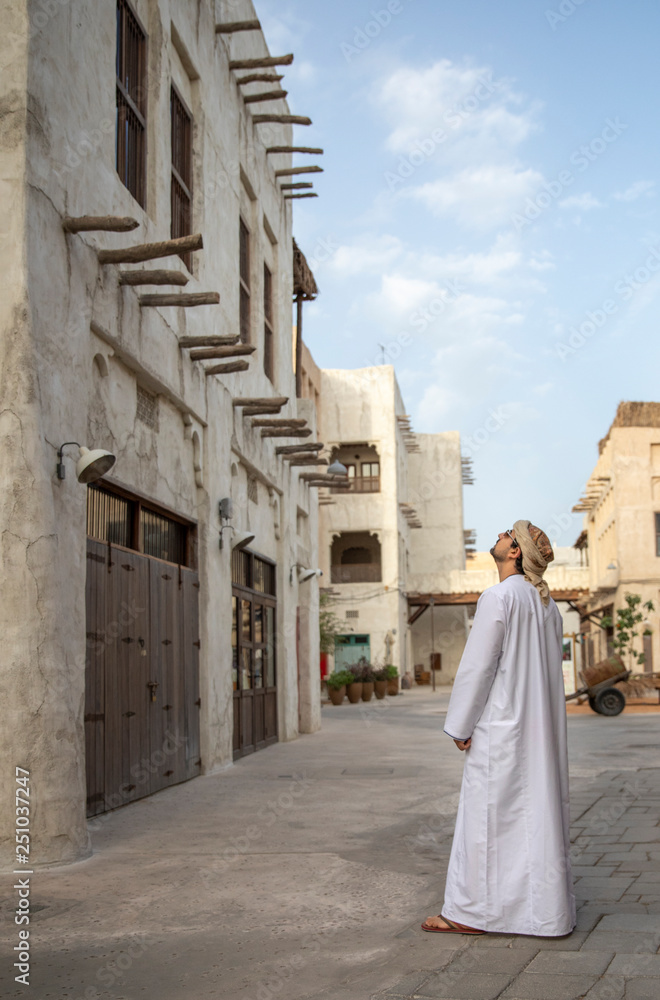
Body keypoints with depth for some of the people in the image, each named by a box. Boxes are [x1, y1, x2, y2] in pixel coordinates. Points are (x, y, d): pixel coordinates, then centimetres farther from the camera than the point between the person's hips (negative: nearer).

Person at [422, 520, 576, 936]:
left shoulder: (498, 597, -14)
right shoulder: (547, 603, 11)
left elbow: (477, 665, -15)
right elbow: (552, 668, 15)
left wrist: (461, 726, -9)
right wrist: (544, 723, 21)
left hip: (501, 726, -8)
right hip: (541, 728, 8)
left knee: (486, 814, -2)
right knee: (540, 811, 11)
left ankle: (473, 912, 5)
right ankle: (549, 907, 17)